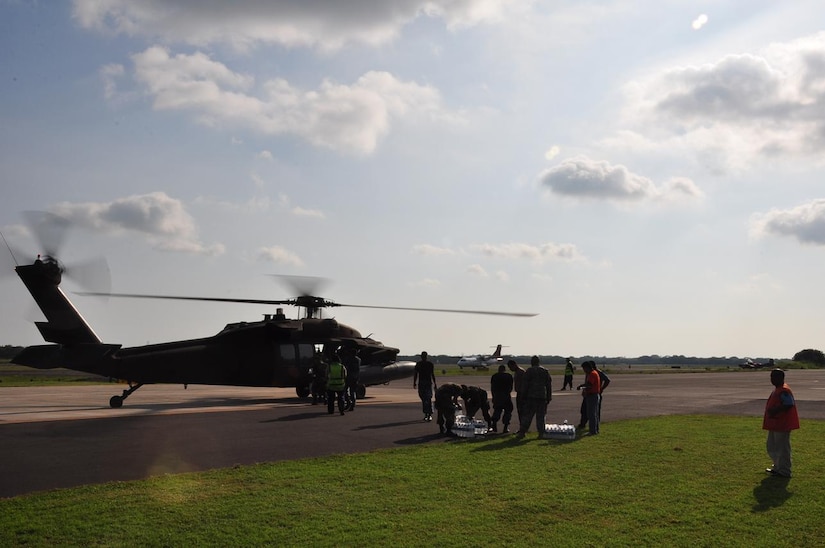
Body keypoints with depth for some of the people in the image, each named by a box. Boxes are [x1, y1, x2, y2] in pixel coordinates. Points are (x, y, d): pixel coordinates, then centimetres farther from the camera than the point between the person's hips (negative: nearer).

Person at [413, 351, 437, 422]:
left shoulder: (430, 364, 2)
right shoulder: (418, 364, 7)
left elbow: (432, 374, 6)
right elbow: (415, 374, 11)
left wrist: (434, 384, 5)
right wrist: (414, 383, 3)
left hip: (428, 383, -3)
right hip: (421, 383, 3)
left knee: (429, 399, -13)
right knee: (423, 399, 7)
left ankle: (430, 415, -14)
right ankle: (426, 414, 17)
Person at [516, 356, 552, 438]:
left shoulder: (529, 371, -2)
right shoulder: (545, 371, 10)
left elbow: (524, 385, -4)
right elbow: (549, 385, 13)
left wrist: (523, 397, 0)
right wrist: (548, 397, 16)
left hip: (531, 397, -3)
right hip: (542, 397, 3)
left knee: (527, 415, 0)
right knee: (541, 416, 7)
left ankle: (522, 432, -2)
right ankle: (541, 433, 4)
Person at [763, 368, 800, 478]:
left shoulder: (784, 391, -19)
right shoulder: (777, 390, 14)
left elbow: (789, 404, -26)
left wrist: (775, 411, -24)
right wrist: (772, 411, 10)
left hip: (782, 425, -11)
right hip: (775, 424, 11)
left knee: (782, 447, -2)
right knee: (771, 446, 19)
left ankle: (784, 471, 7)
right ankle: (778, 467, 32)